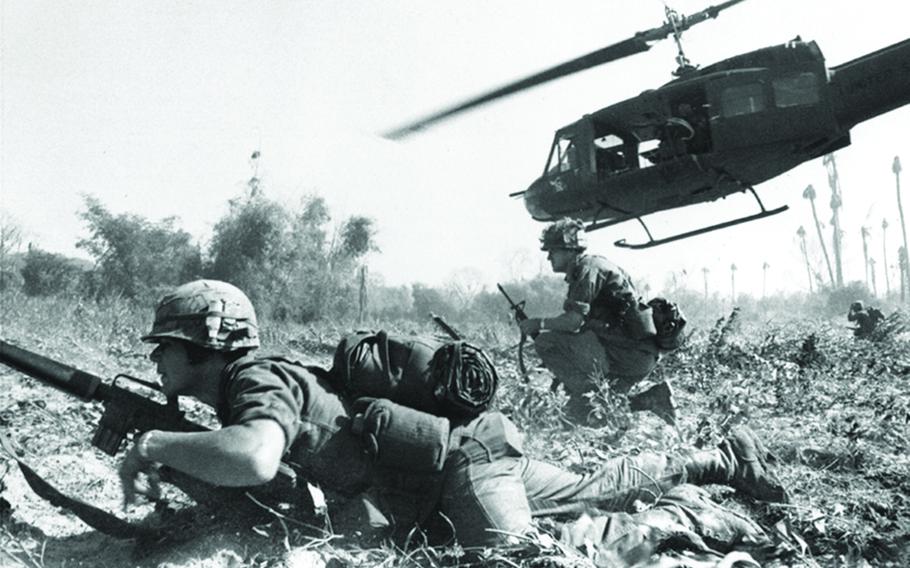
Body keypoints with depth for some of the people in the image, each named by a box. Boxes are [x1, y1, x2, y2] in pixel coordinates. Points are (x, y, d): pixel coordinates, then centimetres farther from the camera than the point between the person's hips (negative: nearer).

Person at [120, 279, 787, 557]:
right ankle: (724, 456, 34)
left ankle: (676, 517, -6)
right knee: (596, 489, 20)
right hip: (464, 455, 9)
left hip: (464, 455, -9)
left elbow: (255, 460, -45)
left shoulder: (257, 379, -23)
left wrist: (154, 444, -31)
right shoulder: (242, 386, 6)